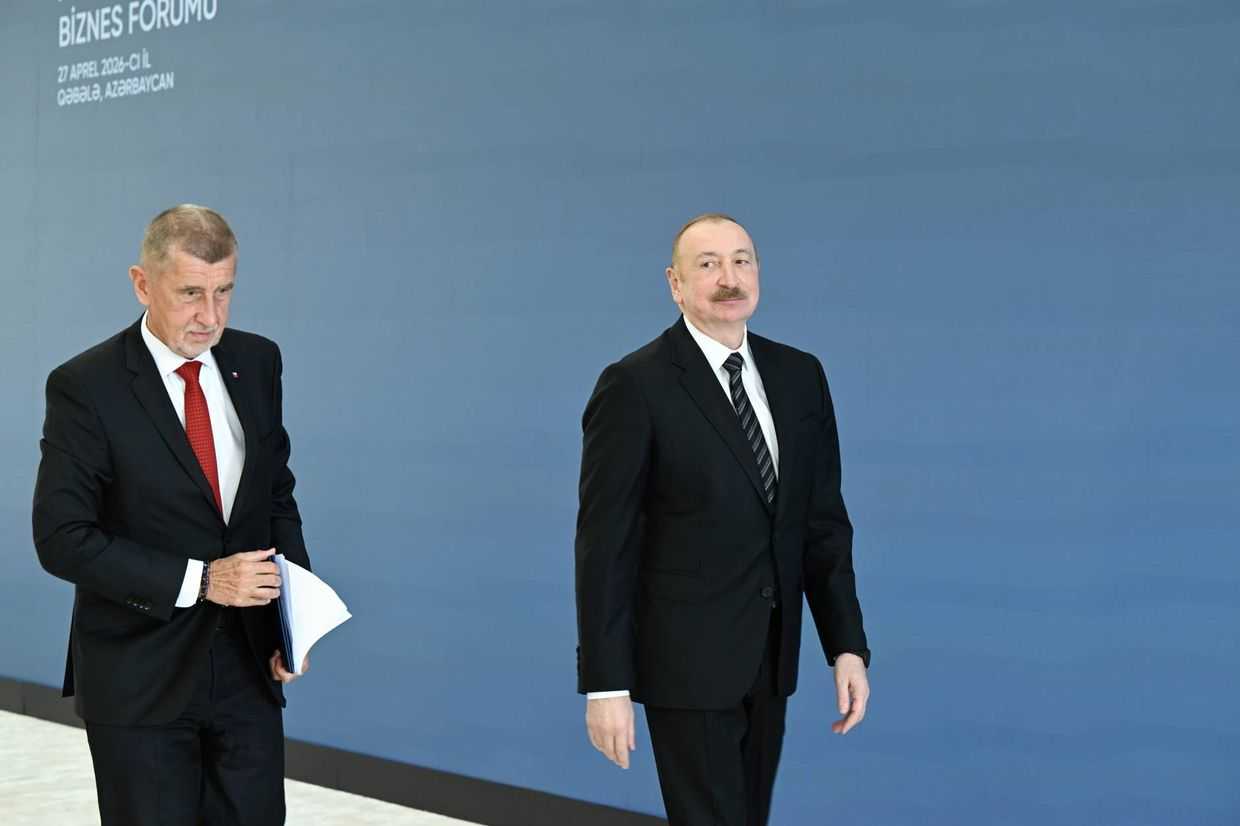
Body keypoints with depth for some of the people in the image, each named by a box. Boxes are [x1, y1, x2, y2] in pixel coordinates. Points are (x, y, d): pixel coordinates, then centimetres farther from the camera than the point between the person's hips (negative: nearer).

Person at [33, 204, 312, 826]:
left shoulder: (256, 362, 4)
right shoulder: (85, 387, -11)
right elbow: (61, 538, -14)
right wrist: (199, 580, -20)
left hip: (248, 666, 4)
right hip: (139, 682, -4)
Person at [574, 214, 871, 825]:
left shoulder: (800, 377, 5)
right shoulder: (635, 386, -11)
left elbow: (824, 521, 8)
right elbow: (604, 544, -12)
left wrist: (847, 645, 2)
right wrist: (604, 684, -14)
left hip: (769, 658, 6)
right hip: (687, 660, -5)